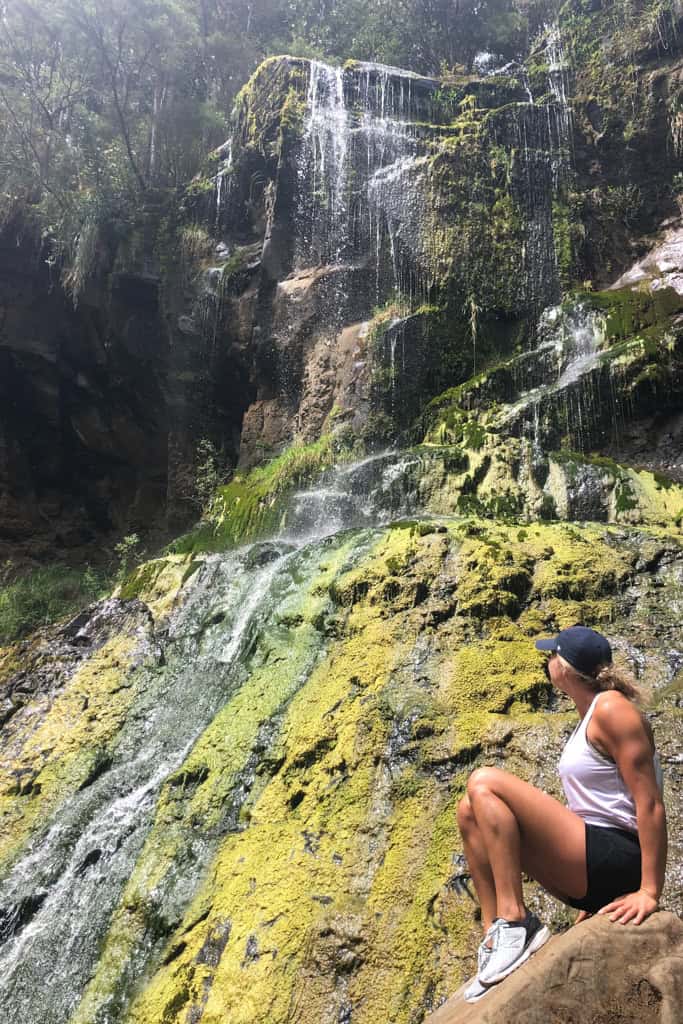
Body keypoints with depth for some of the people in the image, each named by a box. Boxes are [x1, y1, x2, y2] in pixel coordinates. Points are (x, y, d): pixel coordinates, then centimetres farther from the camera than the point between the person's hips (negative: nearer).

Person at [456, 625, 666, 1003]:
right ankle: (495, 935, -1)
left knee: (484, 784, -19)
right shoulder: (589, 717, 16)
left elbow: (650, 804, -17)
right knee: (472, 813, 4)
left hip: (616, 859, -9)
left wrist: (649, 891, -19)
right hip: (590, 870, 9)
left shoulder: (611, 707, -12)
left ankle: (515, 924, -15)